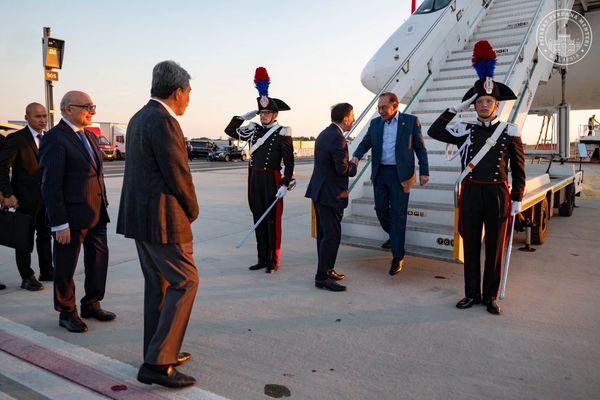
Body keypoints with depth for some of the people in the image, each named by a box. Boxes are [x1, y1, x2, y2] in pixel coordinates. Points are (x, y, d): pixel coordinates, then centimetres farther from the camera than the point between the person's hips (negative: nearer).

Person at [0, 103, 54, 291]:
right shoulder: (16, 139, -9)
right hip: (26, 198, -6)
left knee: (45, 234, 15)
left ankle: (47, 271, 27)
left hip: (47, 196, 6)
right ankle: (27, 277, 13)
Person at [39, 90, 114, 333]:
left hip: (96, 214, 8)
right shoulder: (55, 138, -12)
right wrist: (60, 224, -18)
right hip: (72, 217, -8)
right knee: (66, 266, 8)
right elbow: (51, 185, -16)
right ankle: (67, 313, 25)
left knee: (99, 259, 15)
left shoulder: (87, 136, 13)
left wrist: (103, 207, 11)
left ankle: (91, 305, 32)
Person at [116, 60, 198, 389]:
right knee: (185, 282, -2)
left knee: (157, 283, 17)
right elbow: (178, 175, -17)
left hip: (139, 215, 10)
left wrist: (184, 209, 12)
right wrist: (192, 211, 0)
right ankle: (157, 364, 2)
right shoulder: (163, 121, -17)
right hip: (162, 218, -10)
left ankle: (157, 352, 28)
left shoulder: (139, 119, 14)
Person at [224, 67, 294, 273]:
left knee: (273, 220, 2)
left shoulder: (282, 132, -7)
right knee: (259, 219, 11)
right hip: (254, 179, 6)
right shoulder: (254, 129, 9)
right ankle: (262, 258, 22)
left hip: (272, 180, -6)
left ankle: (273, 260, 13)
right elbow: (230, 131, 16)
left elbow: (289, 161, -10)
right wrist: (243, 117, 5)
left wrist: (285, 185, -16)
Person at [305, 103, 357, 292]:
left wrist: (348, 164, 9)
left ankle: (325, 270, 27)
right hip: (330, 194, -10)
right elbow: (342, 170, -21)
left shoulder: (324, 134, 13)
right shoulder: (338, 138, -19)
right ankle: (322, 277, 1)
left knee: (324, 233, 16)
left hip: (319, 191, 10)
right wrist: (354, 166, -2)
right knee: (332, 235, -4)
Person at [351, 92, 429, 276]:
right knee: (381, 209, 9)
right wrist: (356, 156, -14)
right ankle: (393, 236, 38)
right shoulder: (375, 123, 9)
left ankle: (397, 257, 5)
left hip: (400, 174, -4)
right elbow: (365, 142, 7)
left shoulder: (411, 121, -1)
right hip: (379, 173, 4)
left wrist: (424, 172, -7)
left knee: (398, 214, -2)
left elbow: (420, 148, 0)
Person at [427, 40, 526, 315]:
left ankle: (490, 296, 20)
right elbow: (434, 131, 0)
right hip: (470, 193, 1)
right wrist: (455, 109, -2)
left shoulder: (510, 132, 1)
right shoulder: (465, 131, 4)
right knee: (470, 246, 9)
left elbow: (519, 168, 5)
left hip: (497, 194, -1)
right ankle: (472, 294, 22)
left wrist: (517, 199, 2)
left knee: (495, 247, 7)